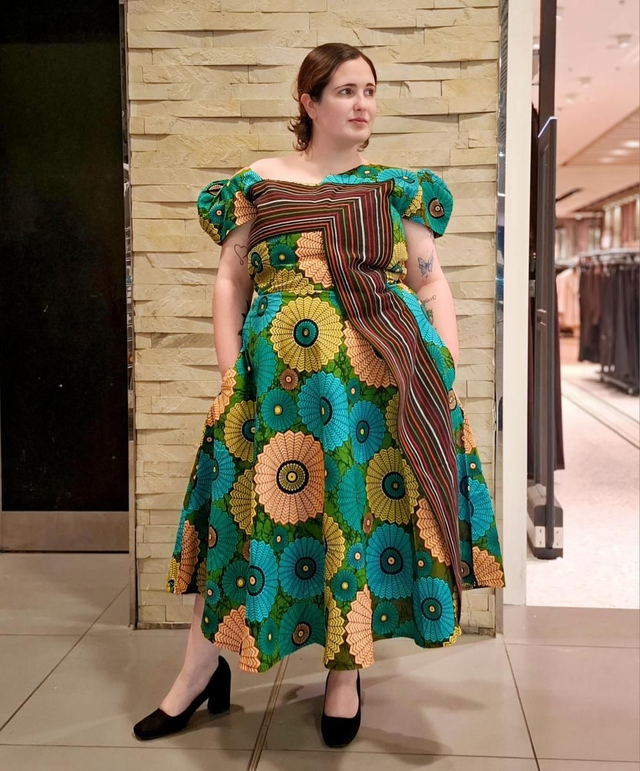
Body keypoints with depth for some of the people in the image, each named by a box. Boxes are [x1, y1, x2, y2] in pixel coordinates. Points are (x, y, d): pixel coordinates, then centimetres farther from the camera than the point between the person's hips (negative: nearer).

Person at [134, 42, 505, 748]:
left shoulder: (396, 187, 11)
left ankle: (346, 669, 22)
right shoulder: (258, 184, 9)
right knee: (254, 504, 0)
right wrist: (232, 374, -2)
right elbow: (230, 281, 7)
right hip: (277, 373, -1)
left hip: (382, 375, 1)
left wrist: (448, 369, -1)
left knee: (367, 504, 3)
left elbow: (432, 282, 10)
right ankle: (202, 669, 17)